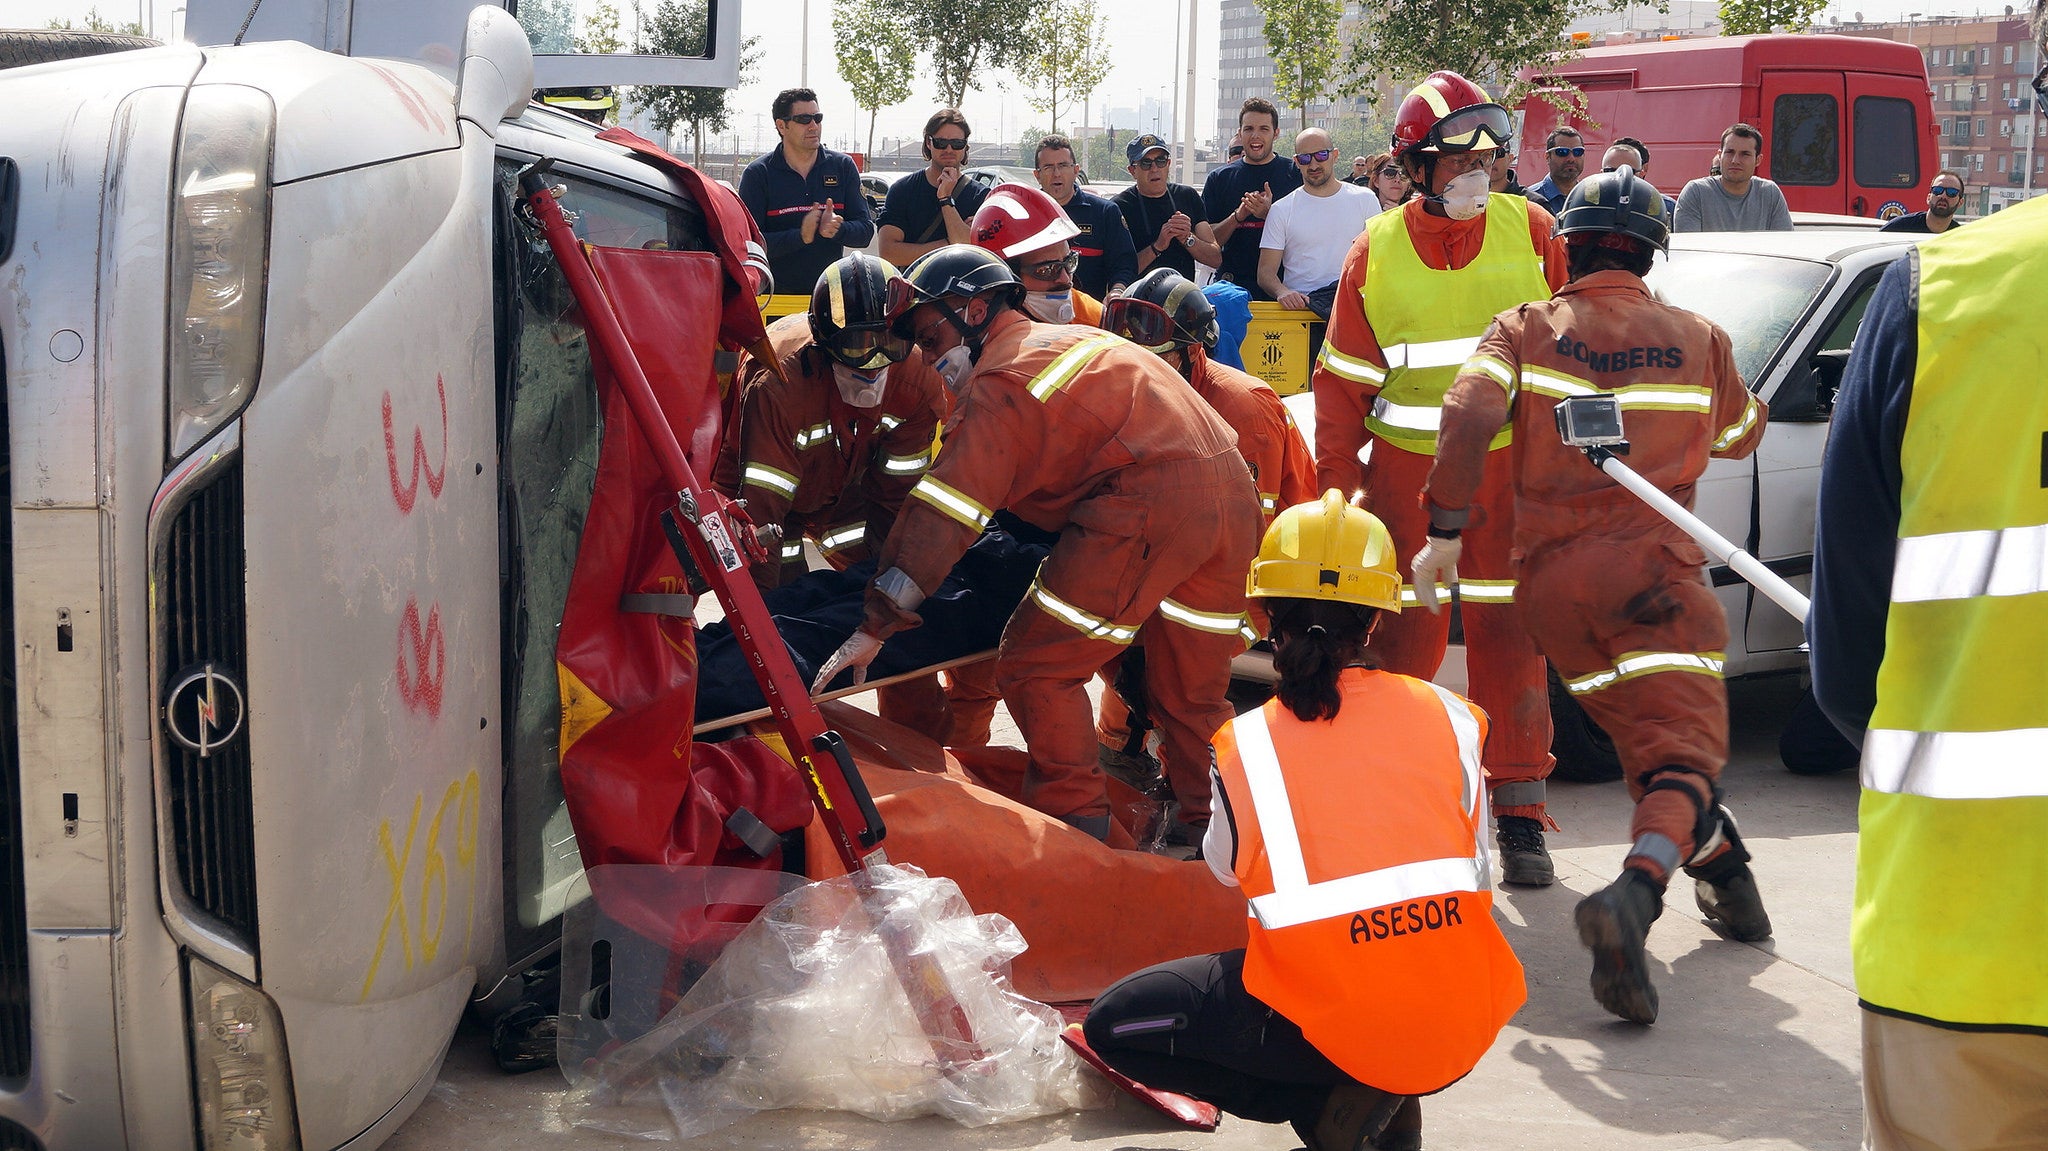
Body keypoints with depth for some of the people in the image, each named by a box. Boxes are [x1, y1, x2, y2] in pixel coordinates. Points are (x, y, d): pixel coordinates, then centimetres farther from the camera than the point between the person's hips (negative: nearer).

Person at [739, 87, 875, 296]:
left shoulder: (843, 166, 11)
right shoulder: (757, 174, 2)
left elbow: (865, 231, 8)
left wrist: (837, 230, -14)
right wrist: (800, 236, -21)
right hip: (776, 292, -2)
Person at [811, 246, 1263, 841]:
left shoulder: (1001, 383, 0)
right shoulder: (1073, 339, 27)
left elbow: (940, 517, -8)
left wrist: (877, 625, -7)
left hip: (1146, 505, -9)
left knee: (1037, 668, 2)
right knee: (1193, 693, 20)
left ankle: (1076, 826, 6)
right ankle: (1208, 830, 27)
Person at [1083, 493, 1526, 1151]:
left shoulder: (1245, 746, -4)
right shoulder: (1450, 715, 2)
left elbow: (1227, 870, 14)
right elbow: (1479, 878, 11)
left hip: (1334, 1028, -4)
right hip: (1465, 1028, 5)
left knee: (1114, 1025, 12)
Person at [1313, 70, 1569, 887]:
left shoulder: (1530, 232, 0)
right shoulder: (1376, 252, 1)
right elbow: (1343, 381, 5)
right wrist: (1336, 484, 2)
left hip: (1511, 467, 0)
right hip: (1406, 470, 1)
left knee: (1509, 637, -1)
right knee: (1402, 638, 5)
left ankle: (1519, 813, 7)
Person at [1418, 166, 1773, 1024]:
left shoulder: (1526, 330, 7)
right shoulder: (1698, 339, 11)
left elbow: (1470, 411, -12)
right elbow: (1741, 434, 28)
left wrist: (1444, 532, -9)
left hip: (1551, 582, 2)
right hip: (1652, 569, -2)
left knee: (1647, 738, 20)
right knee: (1682, 750, -10)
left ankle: (1724, 870, 33)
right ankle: (1636, 892, -36)